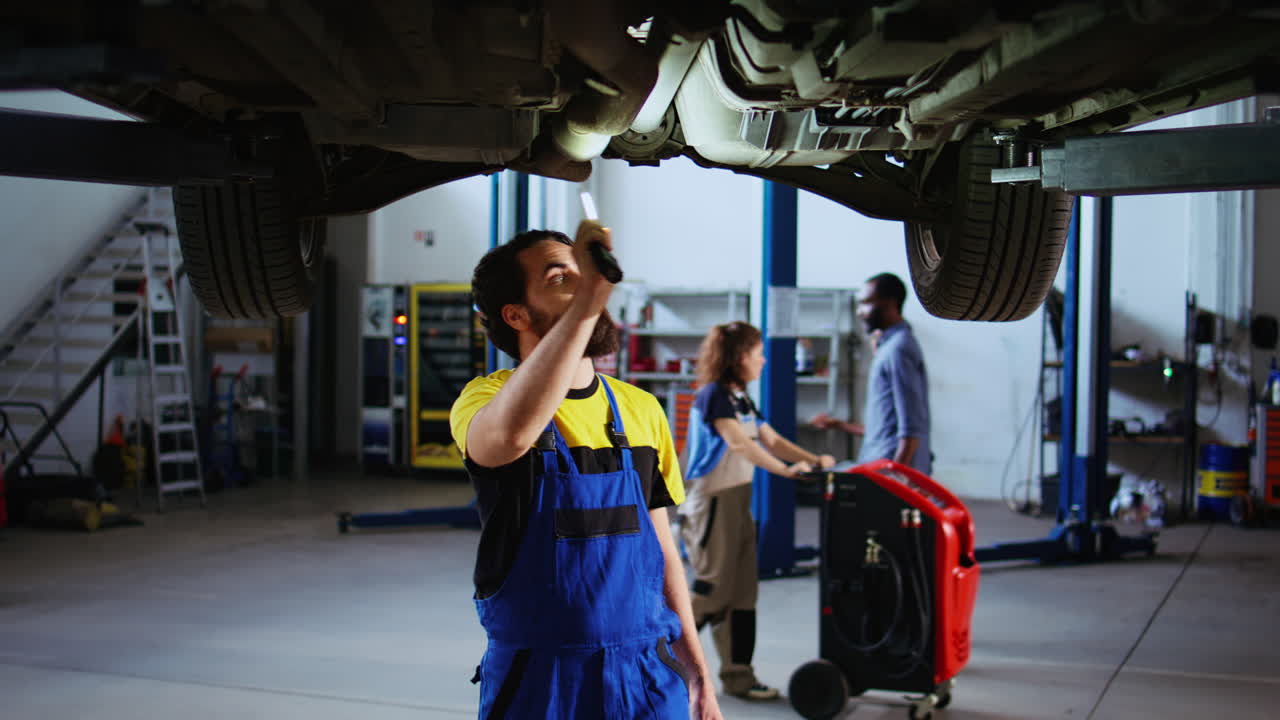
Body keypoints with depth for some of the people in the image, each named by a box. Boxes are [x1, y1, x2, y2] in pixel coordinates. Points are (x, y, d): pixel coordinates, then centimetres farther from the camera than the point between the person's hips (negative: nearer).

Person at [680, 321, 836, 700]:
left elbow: (771, 440, 14)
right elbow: (738, 443, -24)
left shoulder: (742, 399, 14)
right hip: (711, 503, -9)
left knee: (742, 593, 8)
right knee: (712, 591, -5)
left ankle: (739, 676, 14)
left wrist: (814, 460, 1)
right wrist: (785, 470, -29)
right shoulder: (713, 394, -13)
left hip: (738, 502, 9)